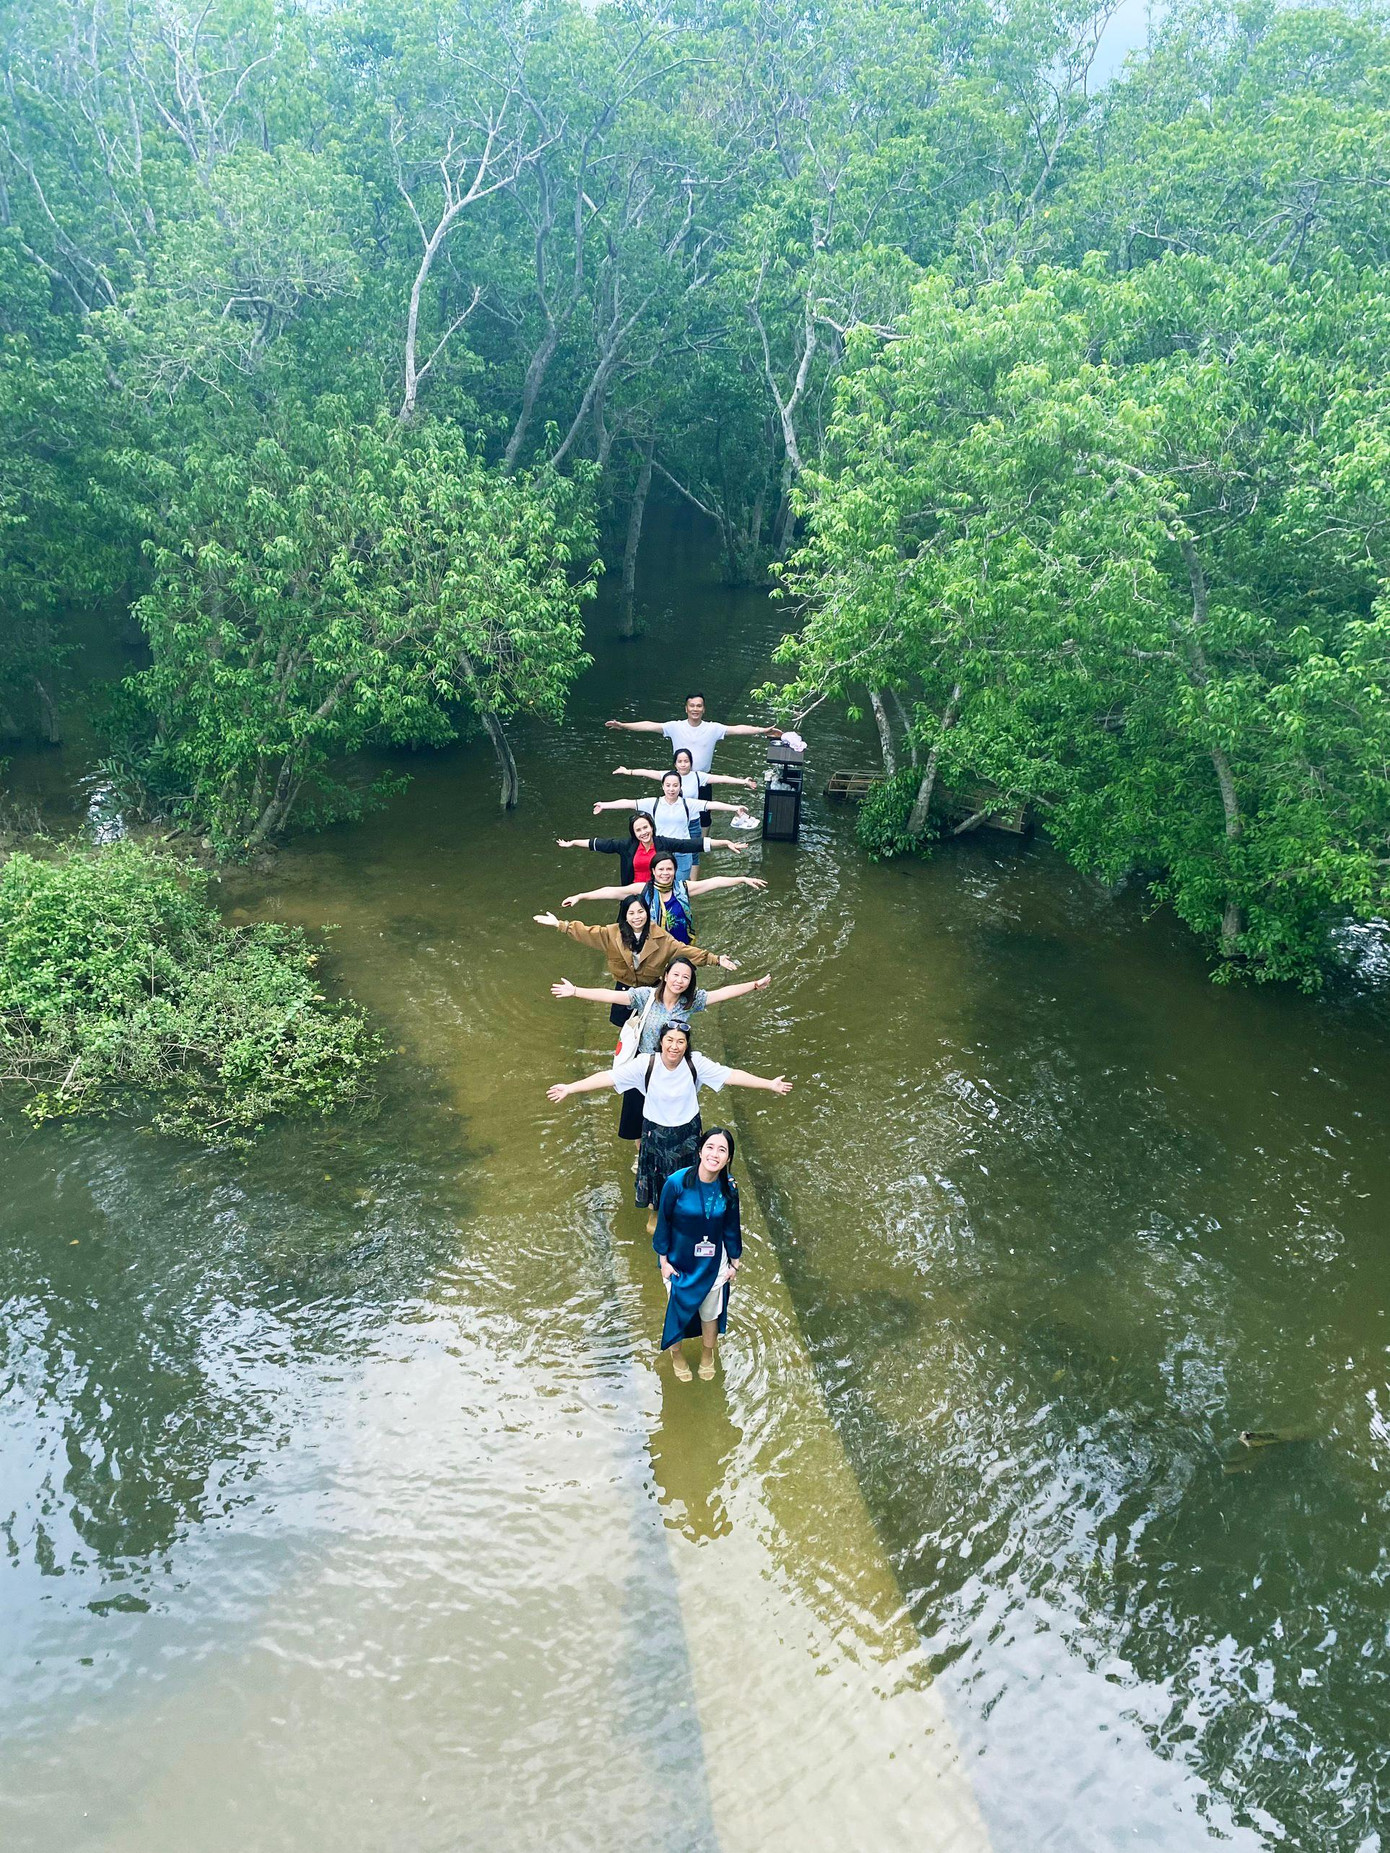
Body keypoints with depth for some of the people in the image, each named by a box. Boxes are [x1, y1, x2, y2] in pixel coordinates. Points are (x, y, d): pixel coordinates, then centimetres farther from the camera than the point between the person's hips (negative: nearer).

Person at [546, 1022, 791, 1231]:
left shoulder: (696, 1063, -20)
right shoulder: (645, 1064, -23)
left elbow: (731, 1075, -23)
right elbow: (608, 1076, -27)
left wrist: (769, 1084, -28)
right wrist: (569, 1088, -33)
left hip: (687, 1132, 1)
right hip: (655, 1131, -1)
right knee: (654, 1175, 19)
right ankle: (653, 1215, 49)